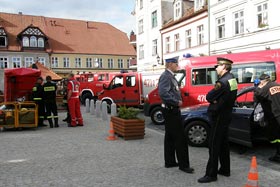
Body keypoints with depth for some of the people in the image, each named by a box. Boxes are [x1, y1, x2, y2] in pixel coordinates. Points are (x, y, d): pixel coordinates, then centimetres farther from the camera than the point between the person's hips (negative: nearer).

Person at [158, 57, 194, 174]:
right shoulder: (165, 76, -15)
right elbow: (163, 93, -29)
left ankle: (170, 162, 24)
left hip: (172, 110, 11)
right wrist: (176, 102, -21)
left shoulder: (170, 76, 16)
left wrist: (178, 101, 9)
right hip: (171, 110, -11)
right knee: (180, 137, -6)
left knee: (170, 137, 14)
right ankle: (183, 165, 2)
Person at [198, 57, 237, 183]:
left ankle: (211, 174, 3)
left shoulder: (223, 82, -21)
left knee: (214, 145, -4)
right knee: (223, 143, 18)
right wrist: (216, 100, -4)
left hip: (218, 117, -10)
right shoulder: (232, 79, 10)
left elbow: (209, 97, -19)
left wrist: (213, 99, 0)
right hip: (226, 115, 10)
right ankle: (225, 169, 30)